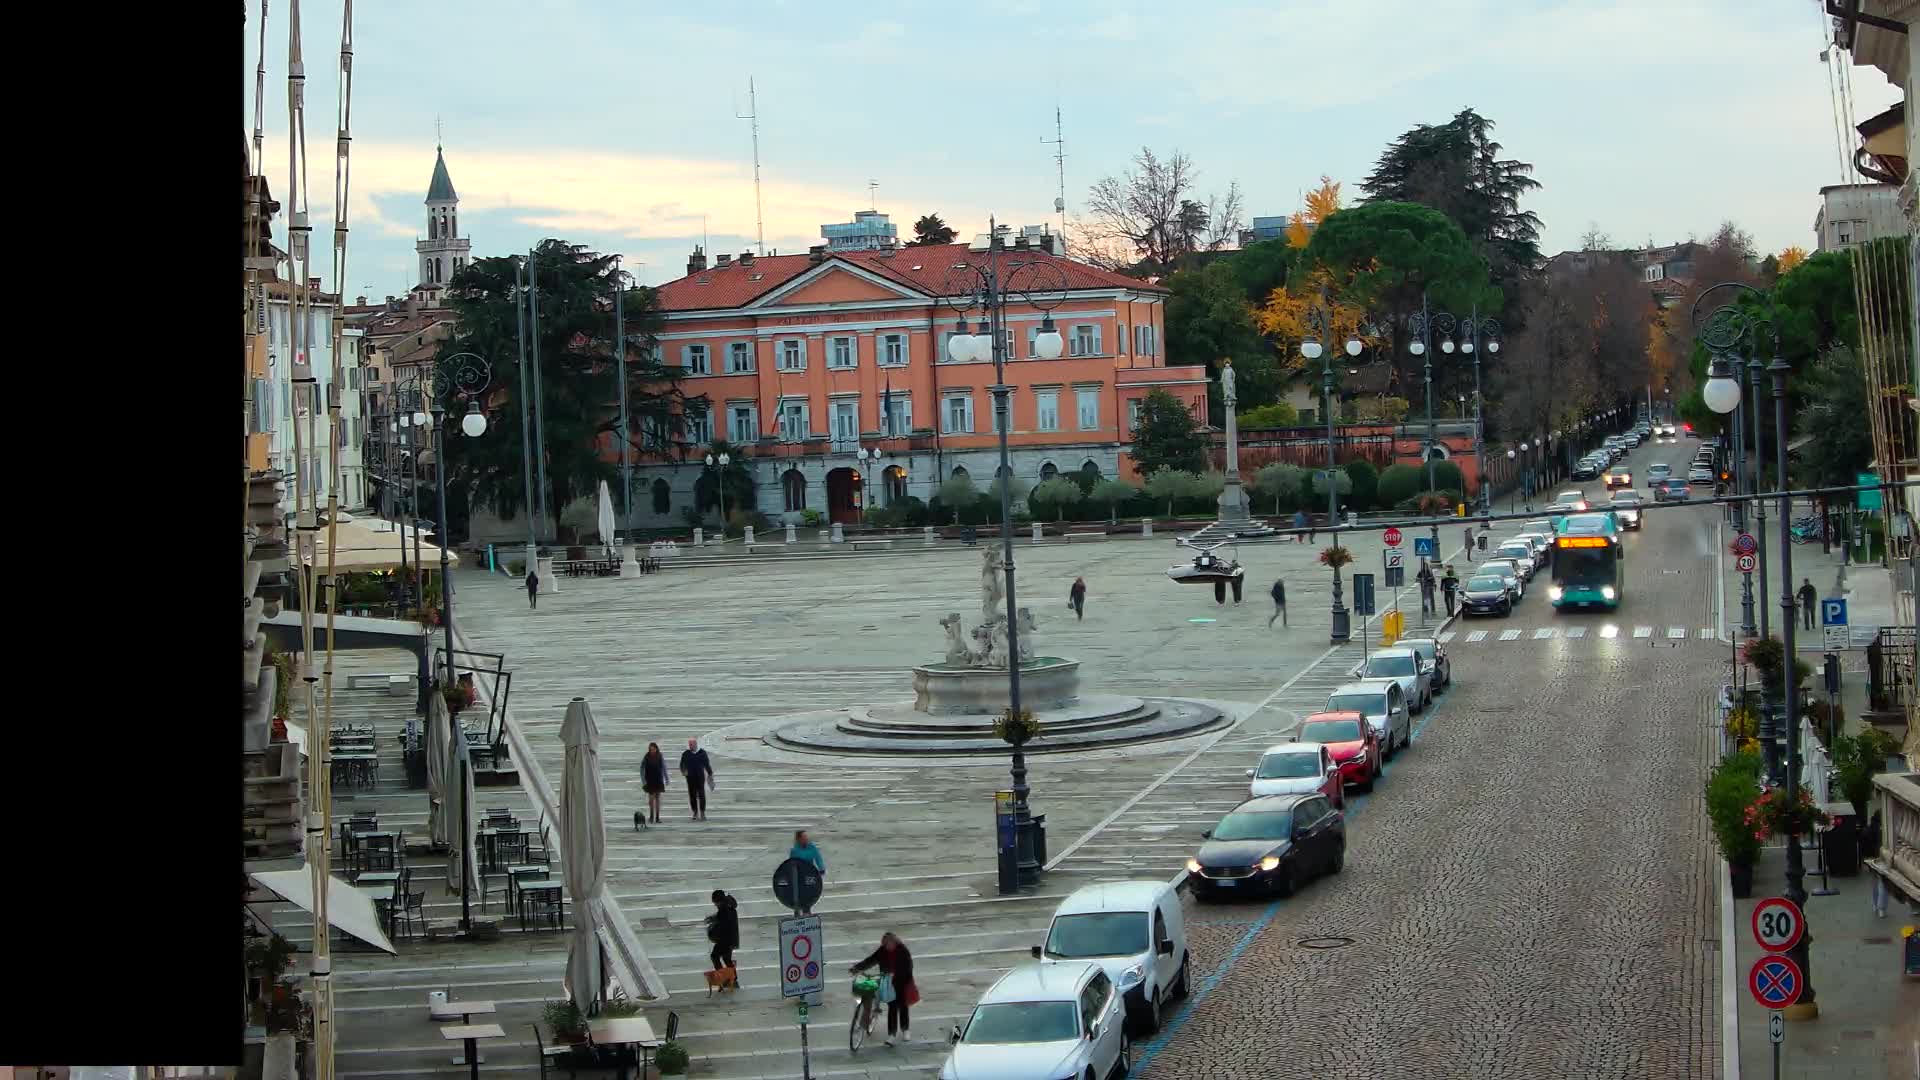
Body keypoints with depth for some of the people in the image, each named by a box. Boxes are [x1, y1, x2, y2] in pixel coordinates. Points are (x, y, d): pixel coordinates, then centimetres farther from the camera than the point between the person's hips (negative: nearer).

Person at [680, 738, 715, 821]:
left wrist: (710, 774, 10)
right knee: (692, 795, 1)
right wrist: (683, 771, -14)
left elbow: (707, 764, 10)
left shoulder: (702, 753, 4)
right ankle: (695, 813, 11)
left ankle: (702, 813, -3)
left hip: (700, 777, -1)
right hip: (690, 778, 1)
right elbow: (682, 765, 6)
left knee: (701, 795, -6)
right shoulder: (685, 754, 5)